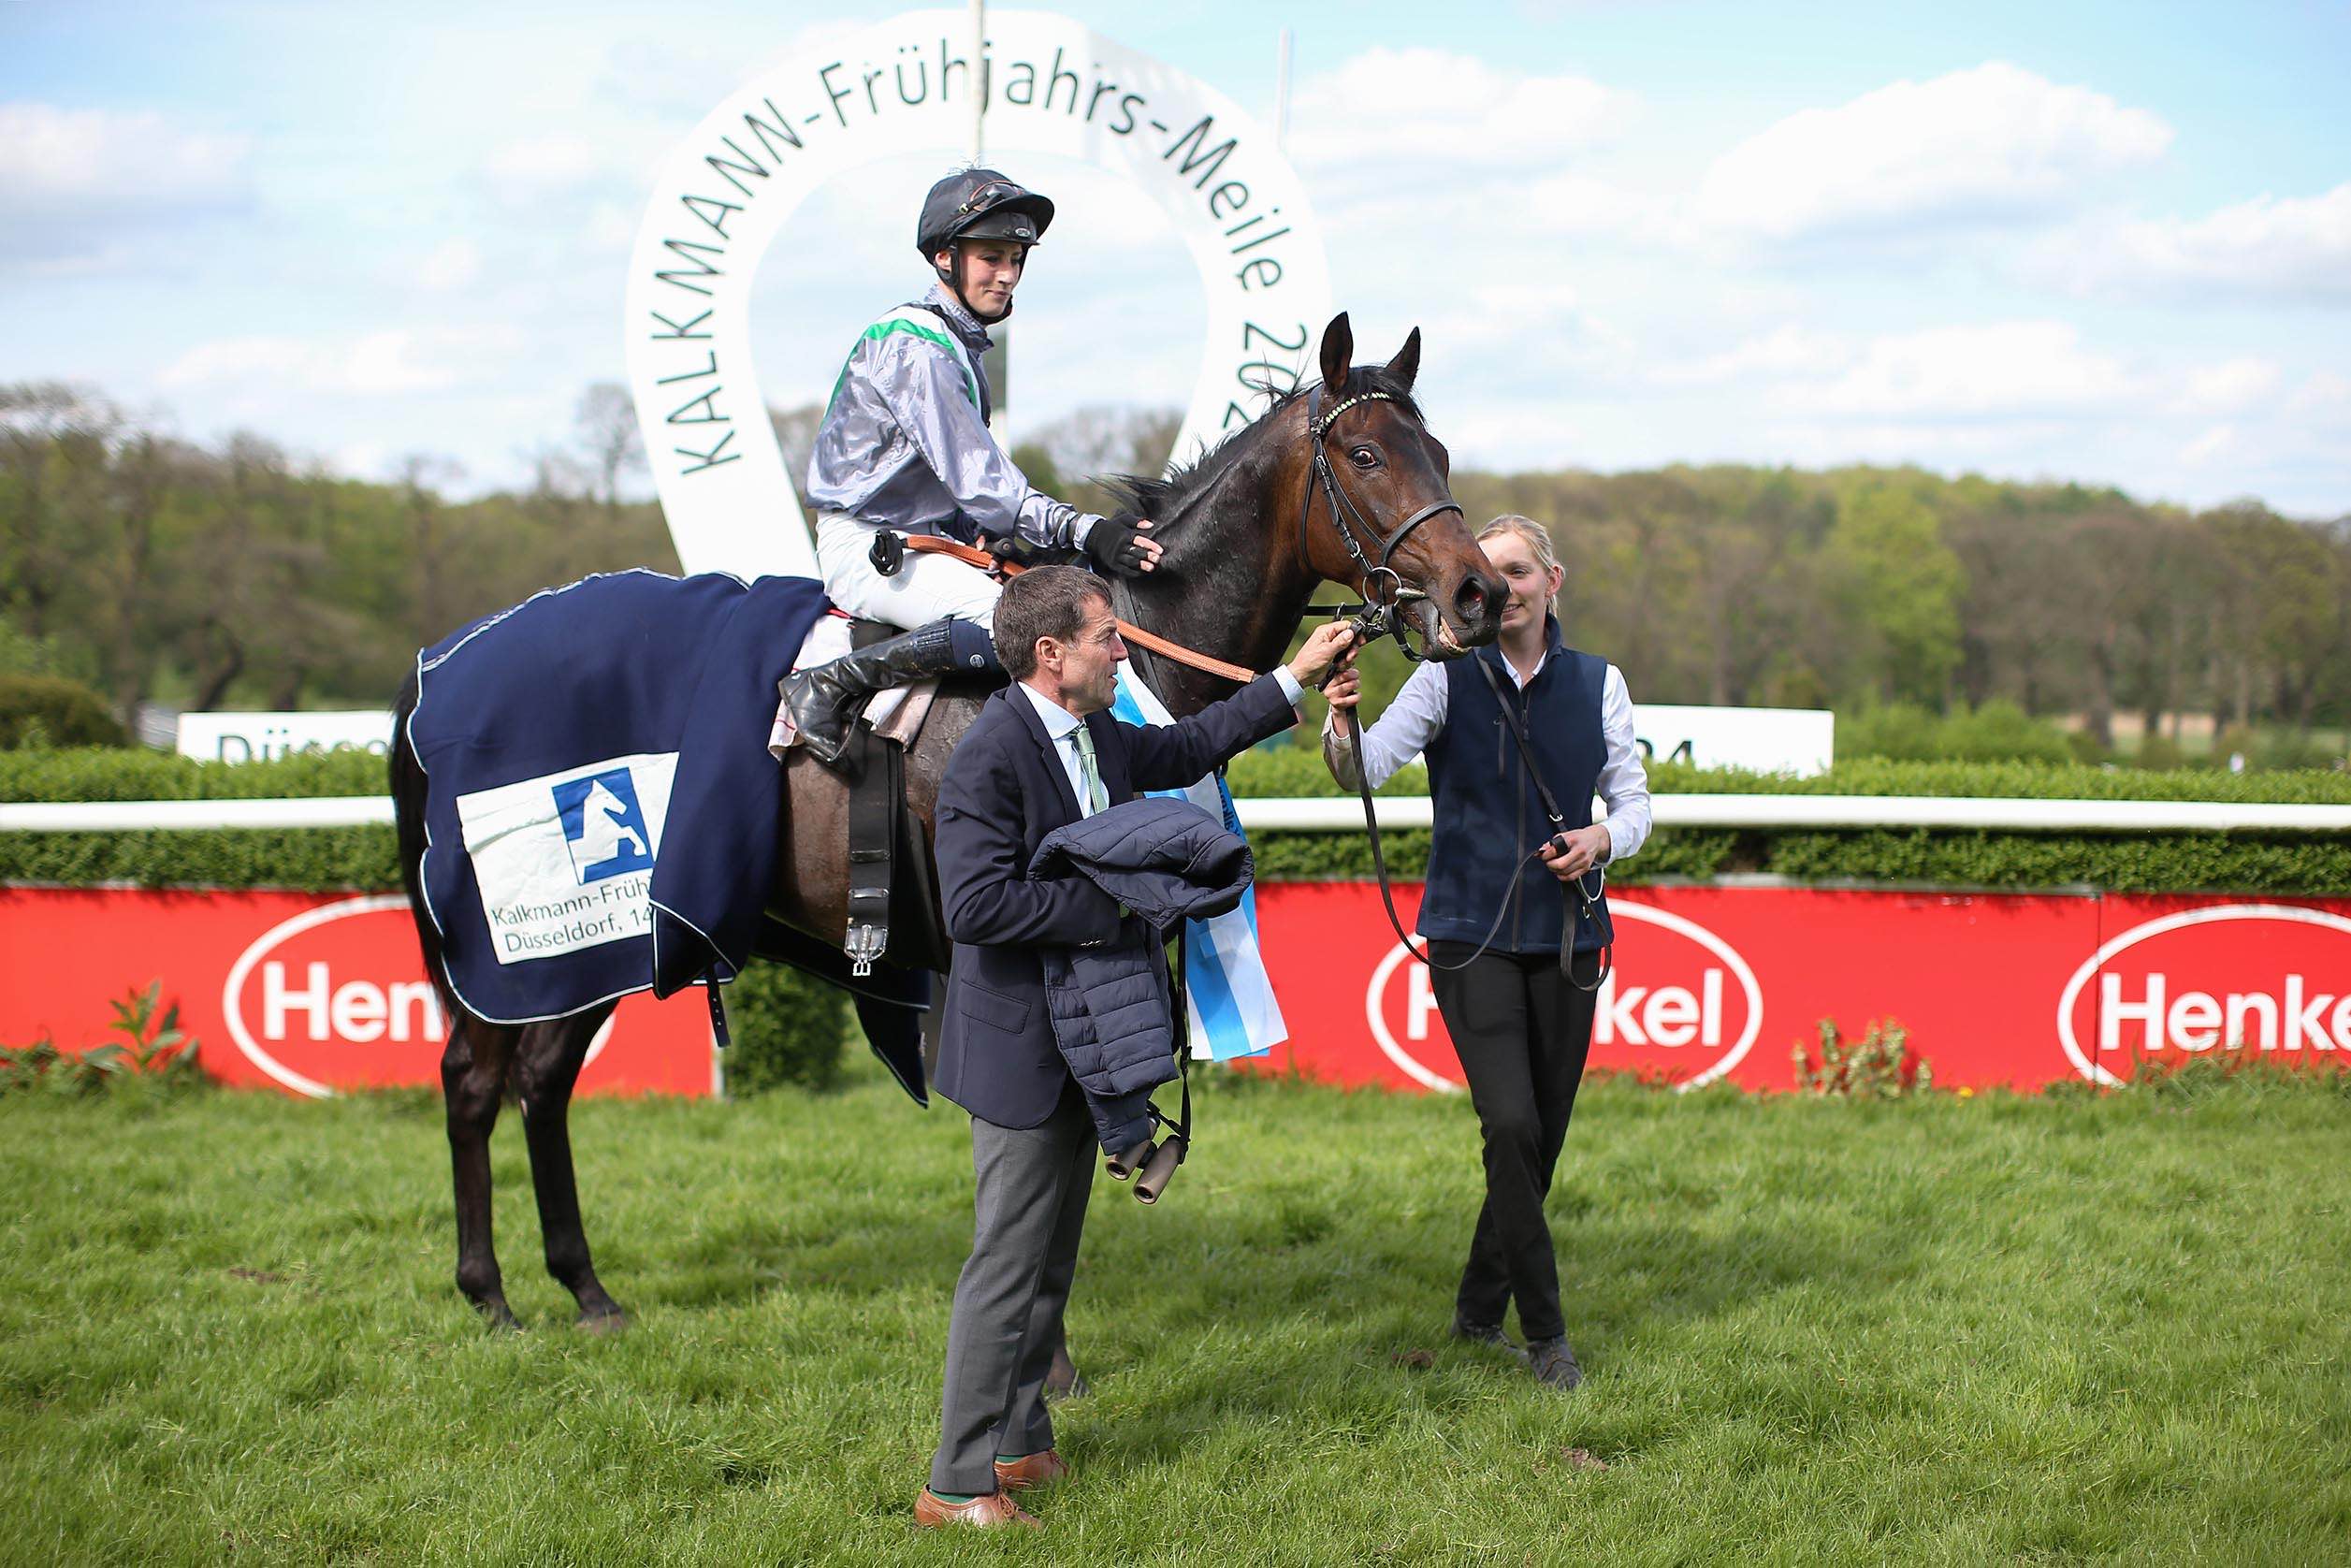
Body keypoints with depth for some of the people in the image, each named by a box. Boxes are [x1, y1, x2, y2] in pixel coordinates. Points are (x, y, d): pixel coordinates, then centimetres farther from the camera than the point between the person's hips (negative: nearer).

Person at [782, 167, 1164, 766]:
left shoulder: (959, 346, 15)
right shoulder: (914, 348, -17)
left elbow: (968, 475, 19)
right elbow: (977, 480, -23)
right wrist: (1083, 531, -28)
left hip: (925, 537, 10)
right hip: (864, 547, -10)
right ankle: (829, 686, -23)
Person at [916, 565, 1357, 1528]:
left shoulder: (1097, 736, 7)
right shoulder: (991, 755, -21)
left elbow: (1185, 748, 27)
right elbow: (976, 904, -28)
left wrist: (1298, 677, 28)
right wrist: (1107, 907, -23)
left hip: (1080, 1045, 9)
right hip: (1020, 1049, -9)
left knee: (1052, 1258, 17)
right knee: (1008, 1263, -5)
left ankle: (1021, 1443, 29)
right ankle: (958, 1484, 2)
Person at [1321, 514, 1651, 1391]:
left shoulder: (1598, 684, 4)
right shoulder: (1447, 679, -3)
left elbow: (1634, 801, 9)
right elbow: (1368, 769, -16)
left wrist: (1602, 839, -12)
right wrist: (1342, 723, -37)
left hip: (1565, 933, 3)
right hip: (1471, 933, -3)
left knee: (1543, 1137, 8)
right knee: (1511, 1125, -15)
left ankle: (1479, 1312, 26)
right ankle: (1543, 1331, -2)